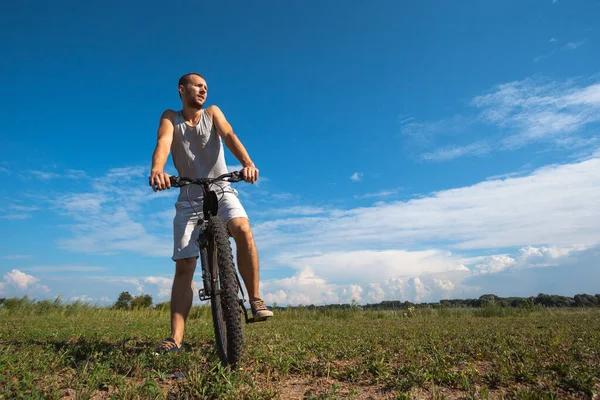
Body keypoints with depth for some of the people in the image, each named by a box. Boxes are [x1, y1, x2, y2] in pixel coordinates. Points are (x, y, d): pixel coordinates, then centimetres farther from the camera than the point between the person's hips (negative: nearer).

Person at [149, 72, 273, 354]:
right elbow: (163, 142, -17)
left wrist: (248, 163, -35)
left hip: (222, 191, 0)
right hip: (189, 199, 1)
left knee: (243, 230, -31)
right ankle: (175, 338, -5)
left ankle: (256, 301, -19)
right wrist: (157, 169, -40)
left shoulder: (212, 113, 5)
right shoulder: (170, 118, 4)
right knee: (184, 266, -6)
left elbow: (229, 136, -14)